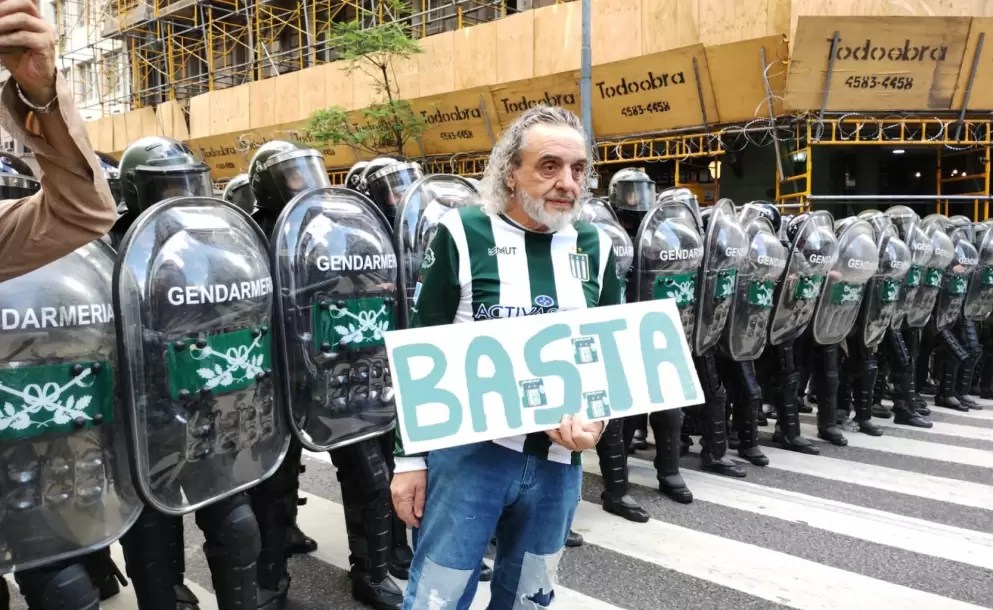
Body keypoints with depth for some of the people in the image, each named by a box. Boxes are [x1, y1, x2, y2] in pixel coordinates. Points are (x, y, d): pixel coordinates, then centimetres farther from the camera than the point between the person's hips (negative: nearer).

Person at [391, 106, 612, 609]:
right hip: (467, 450, -4)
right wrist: (410, 458, -4)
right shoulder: (463, 235, -7)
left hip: (557, 460, 4)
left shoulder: (596, 248, 4)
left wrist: (597, 420, -8)